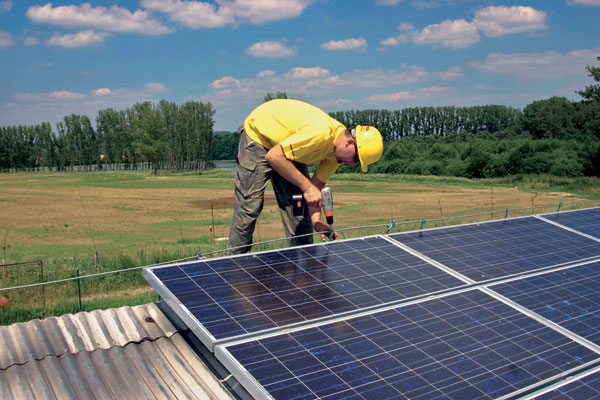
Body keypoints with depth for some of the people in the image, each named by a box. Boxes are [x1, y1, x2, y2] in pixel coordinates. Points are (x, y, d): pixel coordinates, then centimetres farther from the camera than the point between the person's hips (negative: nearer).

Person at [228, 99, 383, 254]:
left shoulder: (337, 152, -12)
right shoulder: (321, 133, -38)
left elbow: (316, 185, -8)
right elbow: (274, 156, -36)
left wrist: (317, 221, -21)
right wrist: (307, 187, -34)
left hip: (288, 147, 7)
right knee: (249, 205, -9)